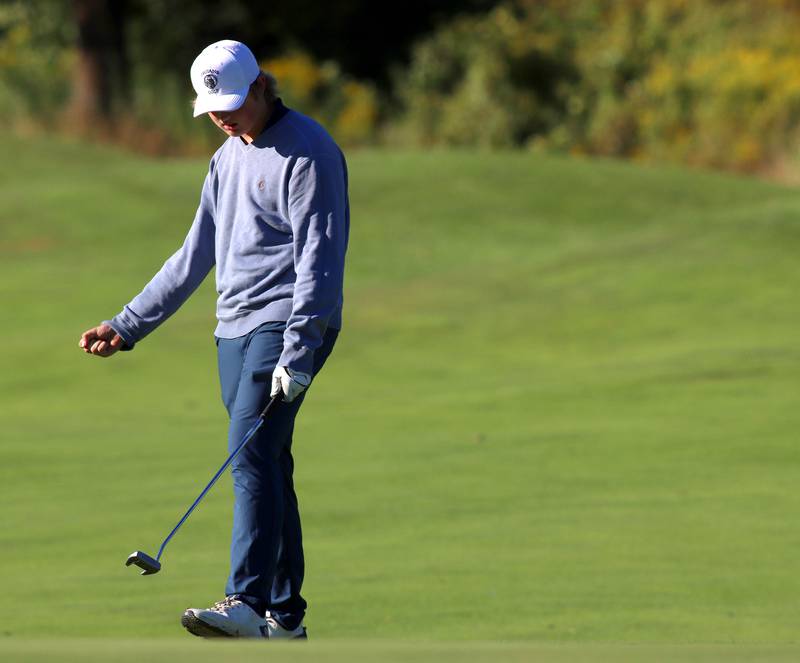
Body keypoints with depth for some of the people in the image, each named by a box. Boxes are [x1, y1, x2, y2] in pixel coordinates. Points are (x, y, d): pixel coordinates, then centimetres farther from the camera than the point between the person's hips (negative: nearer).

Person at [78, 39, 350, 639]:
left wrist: (298, 350, -23)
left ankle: (246, 604, -28)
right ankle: (285, 613, 8)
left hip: (285, 325, -8)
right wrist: (127, 325, 22)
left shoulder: (307, 151, -9)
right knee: (266, 466, 6)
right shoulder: (228, 157, 18)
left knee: (251, 456, -20)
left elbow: (320, 255, -16)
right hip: (234, 331, 8)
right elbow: (195, 256, 25)